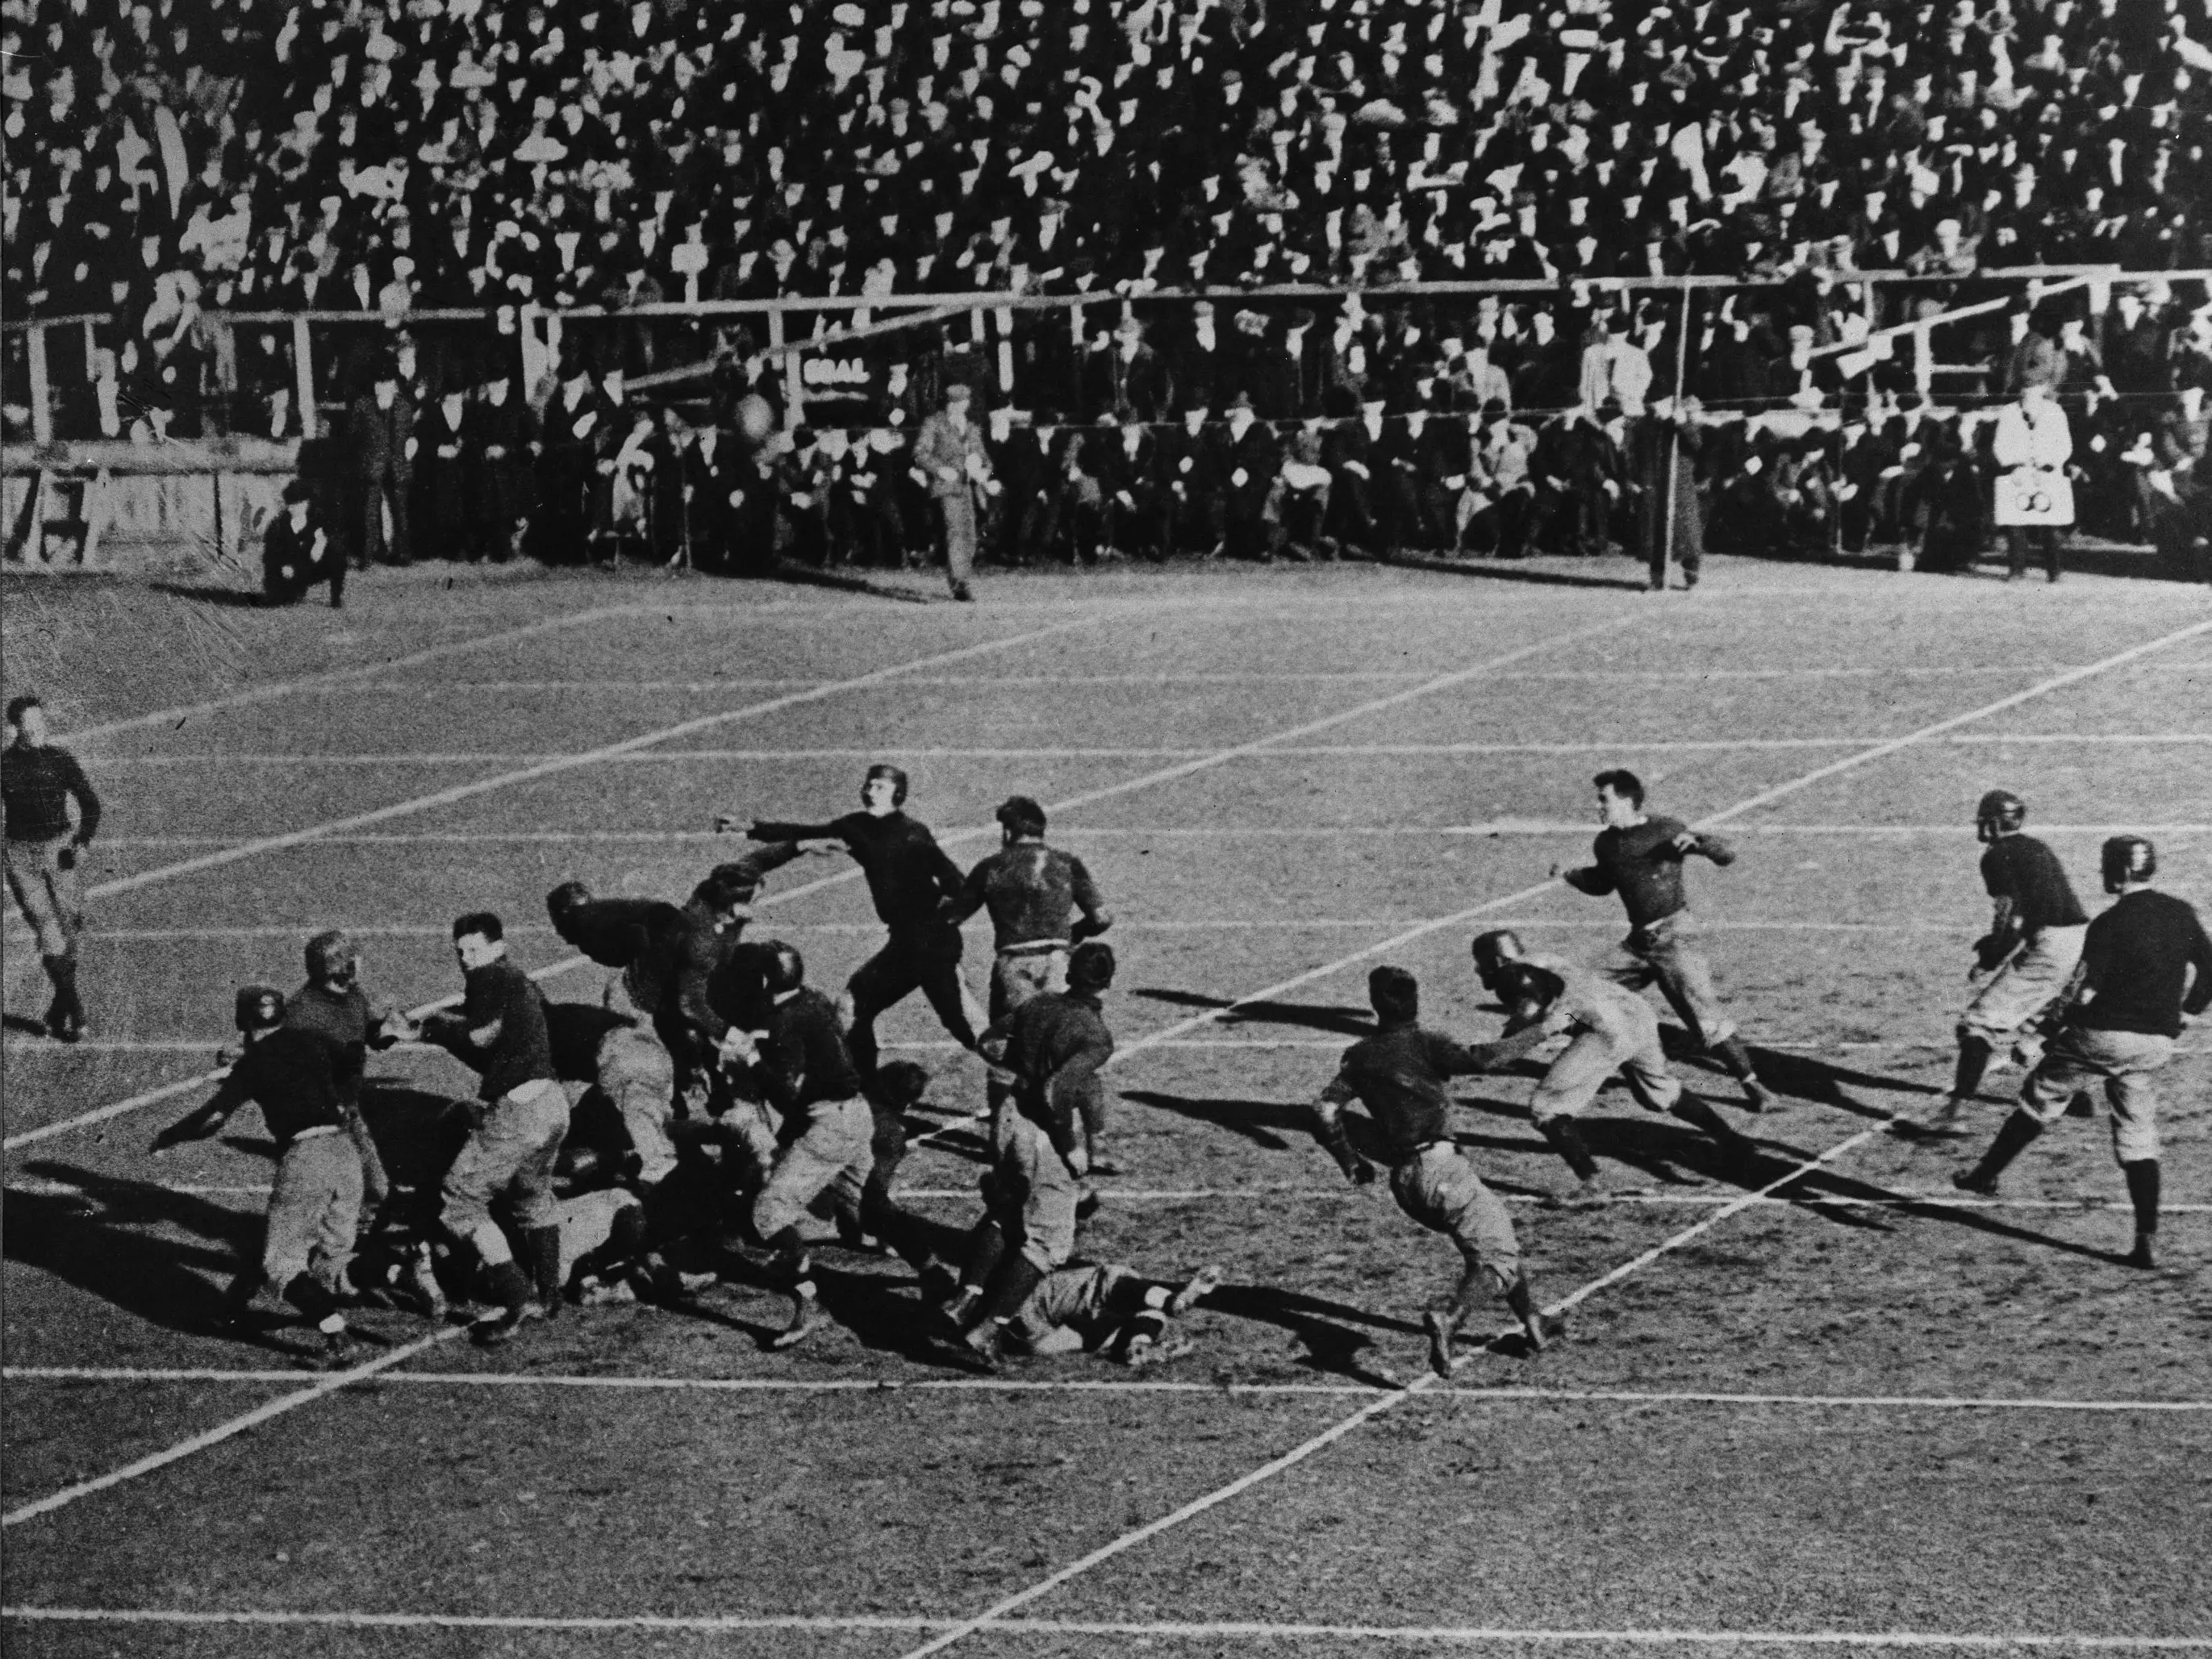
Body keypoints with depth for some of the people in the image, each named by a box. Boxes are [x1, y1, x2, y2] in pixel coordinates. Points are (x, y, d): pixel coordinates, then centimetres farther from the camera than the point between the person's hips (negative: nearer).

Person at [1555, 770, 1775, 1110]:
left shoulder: (1667, 830, -11)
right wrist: (1568, 875, 7)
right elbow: (1602, 884, 23)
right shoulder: (1606, 844, 5)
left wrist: (1696, 841, -29)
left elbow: (1727, 856, -10)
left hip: (1672, 939, -6)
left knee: (1705, 1014, -12)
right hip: (1638, 941, 6)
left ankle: (1751, 1083, -4)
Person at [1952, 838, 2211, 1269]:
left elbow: (2088, 993, -16)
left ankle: (1985, 1175, 26)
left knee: (2039, 1103, 14)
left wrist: (2054, 1025, -1)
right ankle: (2147, 1241, 2)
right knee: (2138, 1136, 10)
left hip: (2101, 1037, -5)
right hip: (2156, 1045, 5)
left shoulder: (2109, 924, -13)